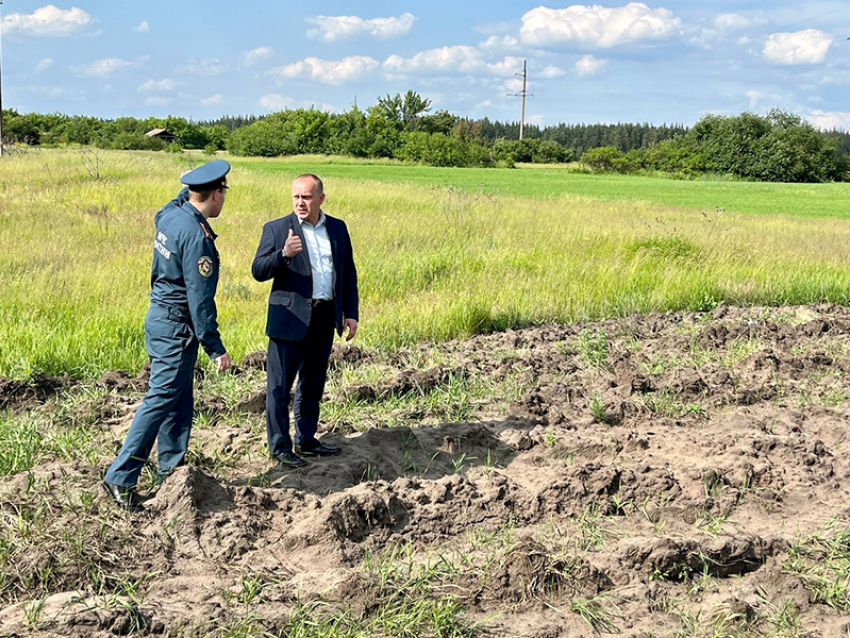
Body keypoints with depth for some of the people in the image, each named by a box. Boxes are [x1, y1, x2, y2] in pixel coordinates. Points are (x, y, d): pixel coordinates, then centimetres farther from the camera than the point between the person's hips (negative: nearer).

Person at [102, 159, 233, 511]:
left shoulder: (170, 214, 3)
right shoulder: (196, 235, -22)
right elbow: (199, 297, -23)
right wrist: (215, 347, -20)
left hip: (160, 315, 10)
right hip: (176, 327, -10)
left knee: (179, 402, 17)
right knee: (161, 400, -6)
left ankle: (170, 471, 26)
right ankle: (120, 478, -2)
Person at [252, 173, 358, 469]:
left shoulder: (338, 228, 9)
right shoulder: (276, 229, -3)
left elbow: (349, 274, 14)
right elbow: (258, 271, -8)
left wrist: (351, 313, 9)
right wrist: (284, 254, -26)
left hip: (324, 319, 4)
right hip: (290, 318, -4)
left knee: (313, 384, 15)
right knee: (280, 386, -1)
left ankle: (306, 439, 28)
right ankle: (280, 447, 8)